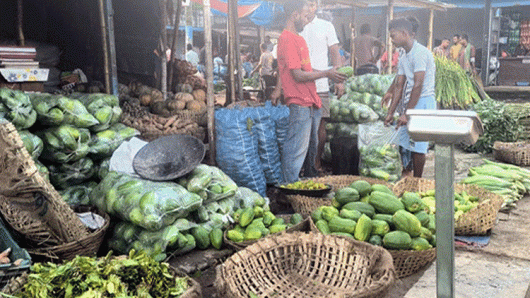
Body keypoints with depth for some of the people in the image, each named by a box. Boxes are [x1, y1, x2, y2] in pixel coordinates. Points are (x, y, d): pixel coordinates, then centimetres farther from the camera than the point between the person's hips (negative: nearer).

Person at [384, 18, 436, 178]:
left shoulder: (420, 53, -15)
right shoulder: (404, 57, 14)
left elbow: (418, 85, -20)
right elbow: (399, 87, 14)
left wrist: (407, 113, -20)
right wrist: (390, 113, 10)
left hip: (423, 101, -9)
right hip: (409, 103, 9)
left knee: (417, 144, -5)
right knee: (403, 141, 12)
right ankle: (406, 174, 25)